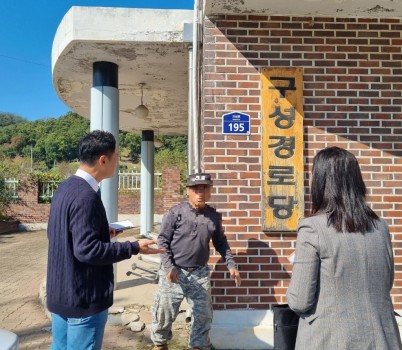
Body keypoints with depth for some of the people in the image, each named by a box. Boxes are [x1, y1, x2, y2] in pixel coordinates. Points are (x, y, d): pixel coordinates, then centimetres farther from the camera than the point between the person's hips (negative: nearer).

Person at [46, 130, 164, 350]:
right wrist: (134, 248, -20)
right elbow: (87, 250, -27)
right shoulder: (85, 196, -24)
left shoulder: (65, 188, 6)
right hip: (83, 298, -9)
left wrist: (102, 231, 15)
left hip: (60, 292, 9)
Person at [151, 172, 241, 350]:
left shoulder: (214, 216, 2)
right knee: (164, 312, 9)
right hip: (174, 272, -2)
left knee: (203, 315, 11)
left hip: (200, 273, 3)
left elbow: (220, 242, 14)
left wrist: (231, 265, 6)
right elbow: (163, 240, -6)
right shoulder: (175, 213, -9)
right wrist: (168, 267, -15)